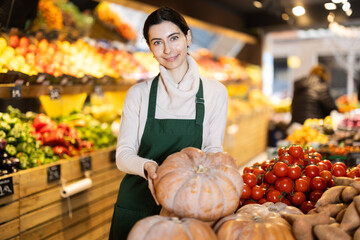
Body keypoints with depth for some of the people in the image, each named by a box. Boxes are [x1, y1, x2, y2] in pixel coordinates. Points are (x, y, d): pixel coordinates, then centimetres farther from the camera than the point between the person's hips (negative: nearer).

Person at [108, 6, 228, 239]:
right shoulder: (139, 93, 0)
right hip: (137, 205, 1)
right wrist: (147, 167, -25)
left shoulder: (215, 92, 0)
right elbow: (124, 154, -3)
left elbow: (213, 149, -1)